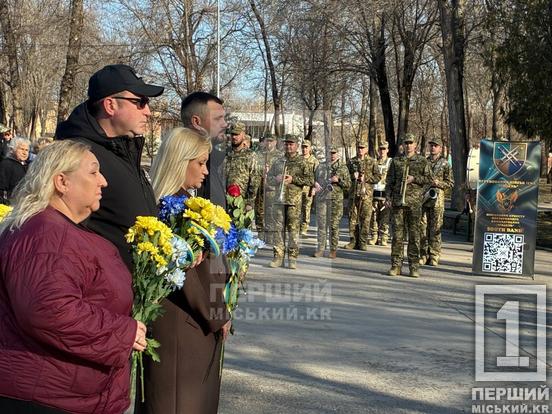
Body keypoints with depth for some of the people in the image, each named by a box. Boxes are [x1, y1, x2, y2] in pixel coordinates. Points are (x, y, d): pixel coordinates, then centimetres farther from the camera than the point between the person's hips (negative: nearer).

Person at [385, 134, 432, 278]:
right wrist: (388, 198, 1)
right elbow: (389, 181, 12)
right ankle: (396, 265, 5)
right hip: (397, 201, 1)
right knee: (397, 234, 0)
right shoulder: (396, 161, 13)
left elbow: (429, 180, 4)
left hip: (414, 202, -1)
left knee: (414, 234, 0)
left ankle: (414, 267, 5)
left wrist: (414, 178, -9)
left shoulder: (422, 161, 8)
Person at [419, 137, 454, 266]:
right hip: (422, 197, 4)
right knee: (422, 227, 2)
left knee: (435, 228, -3)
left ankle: (434, 256, 1)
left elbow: (450, 183, 2)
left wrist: (438, 183, -13)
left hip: (437, 199, -4)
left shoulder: (445, 164, 3)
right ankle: (423, 255, 8)